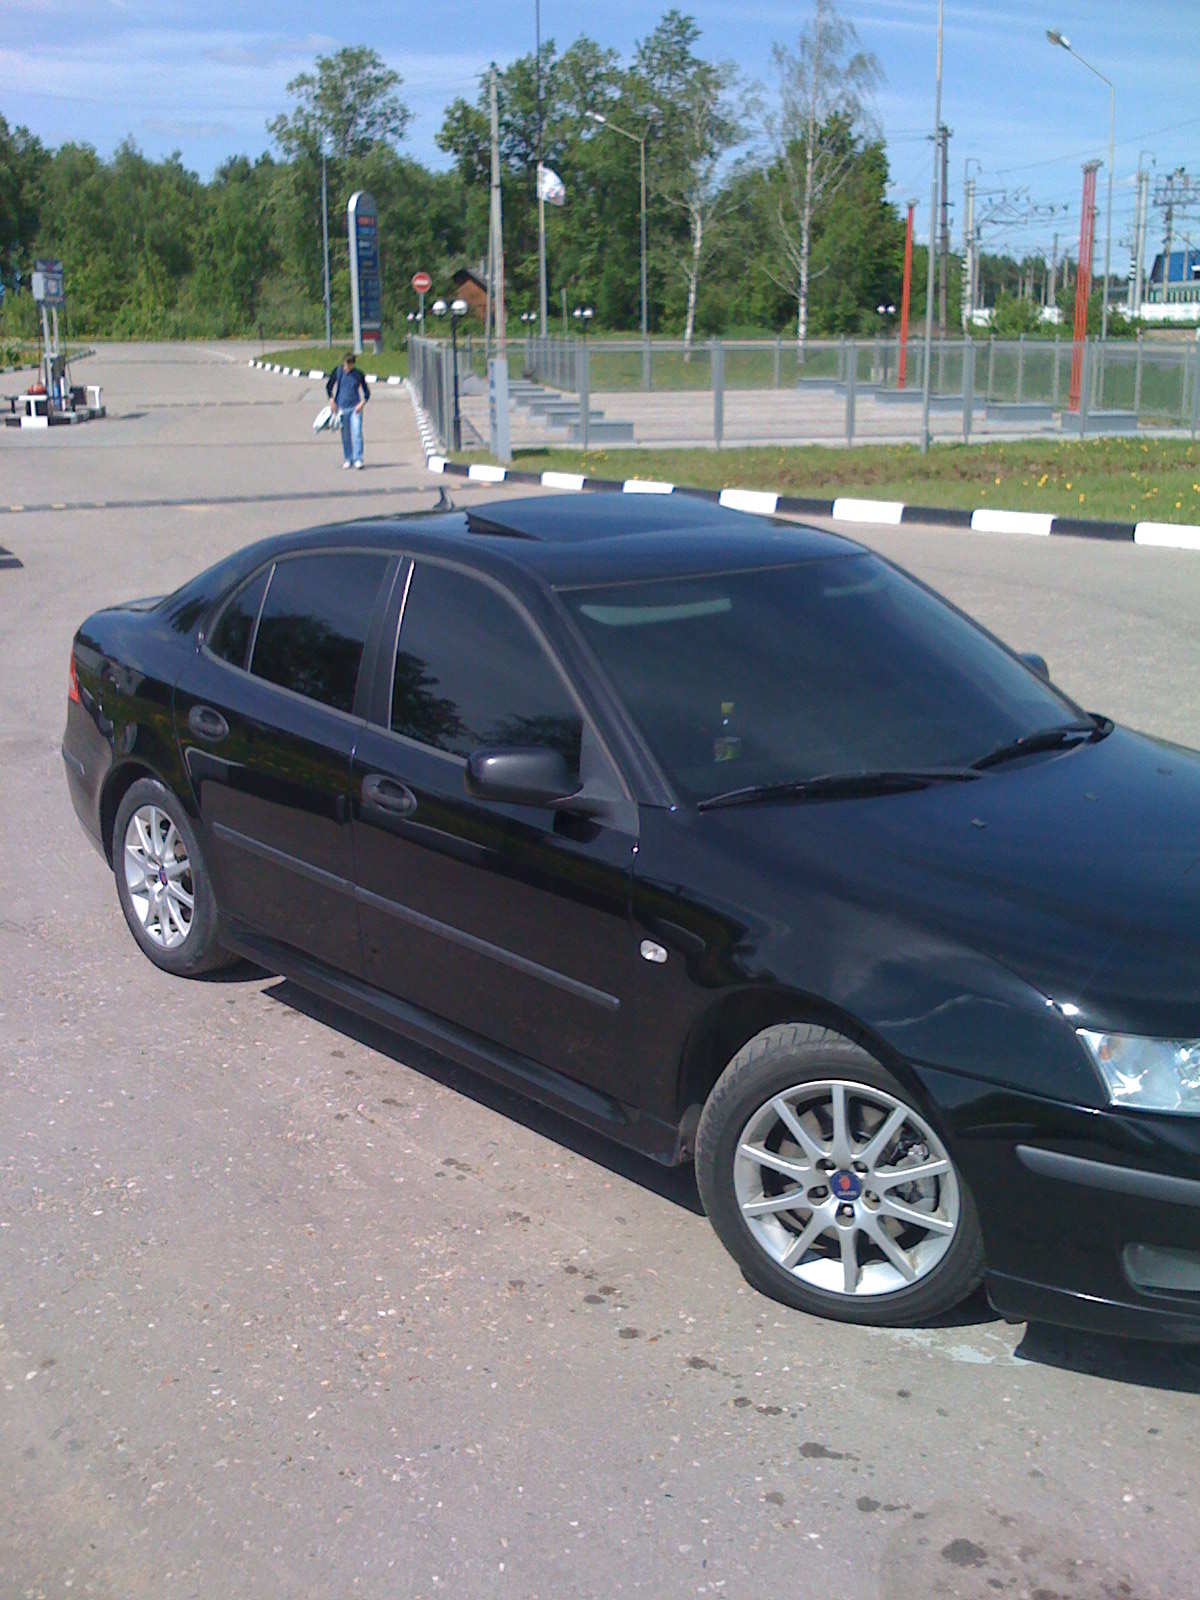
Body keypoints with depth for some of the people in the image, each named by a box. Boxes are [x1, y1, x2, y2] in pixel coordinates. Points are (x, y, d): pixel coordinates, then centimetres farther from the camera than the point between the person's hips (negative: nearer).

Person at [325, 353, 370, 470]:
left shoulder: (358, 374, 0)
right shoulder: (337, 371, 1)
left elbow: (367, 392, 6)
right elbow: (328, 386, 13)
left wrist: (362, 403, -10)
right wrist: (332, 400, 3)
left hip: (355, 408, -1)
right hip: (342, 407, 1)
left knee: (357, 434, -12)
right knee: (345, 436, 6)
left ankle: (358, 460, -11)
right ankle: (347, 460, 18)